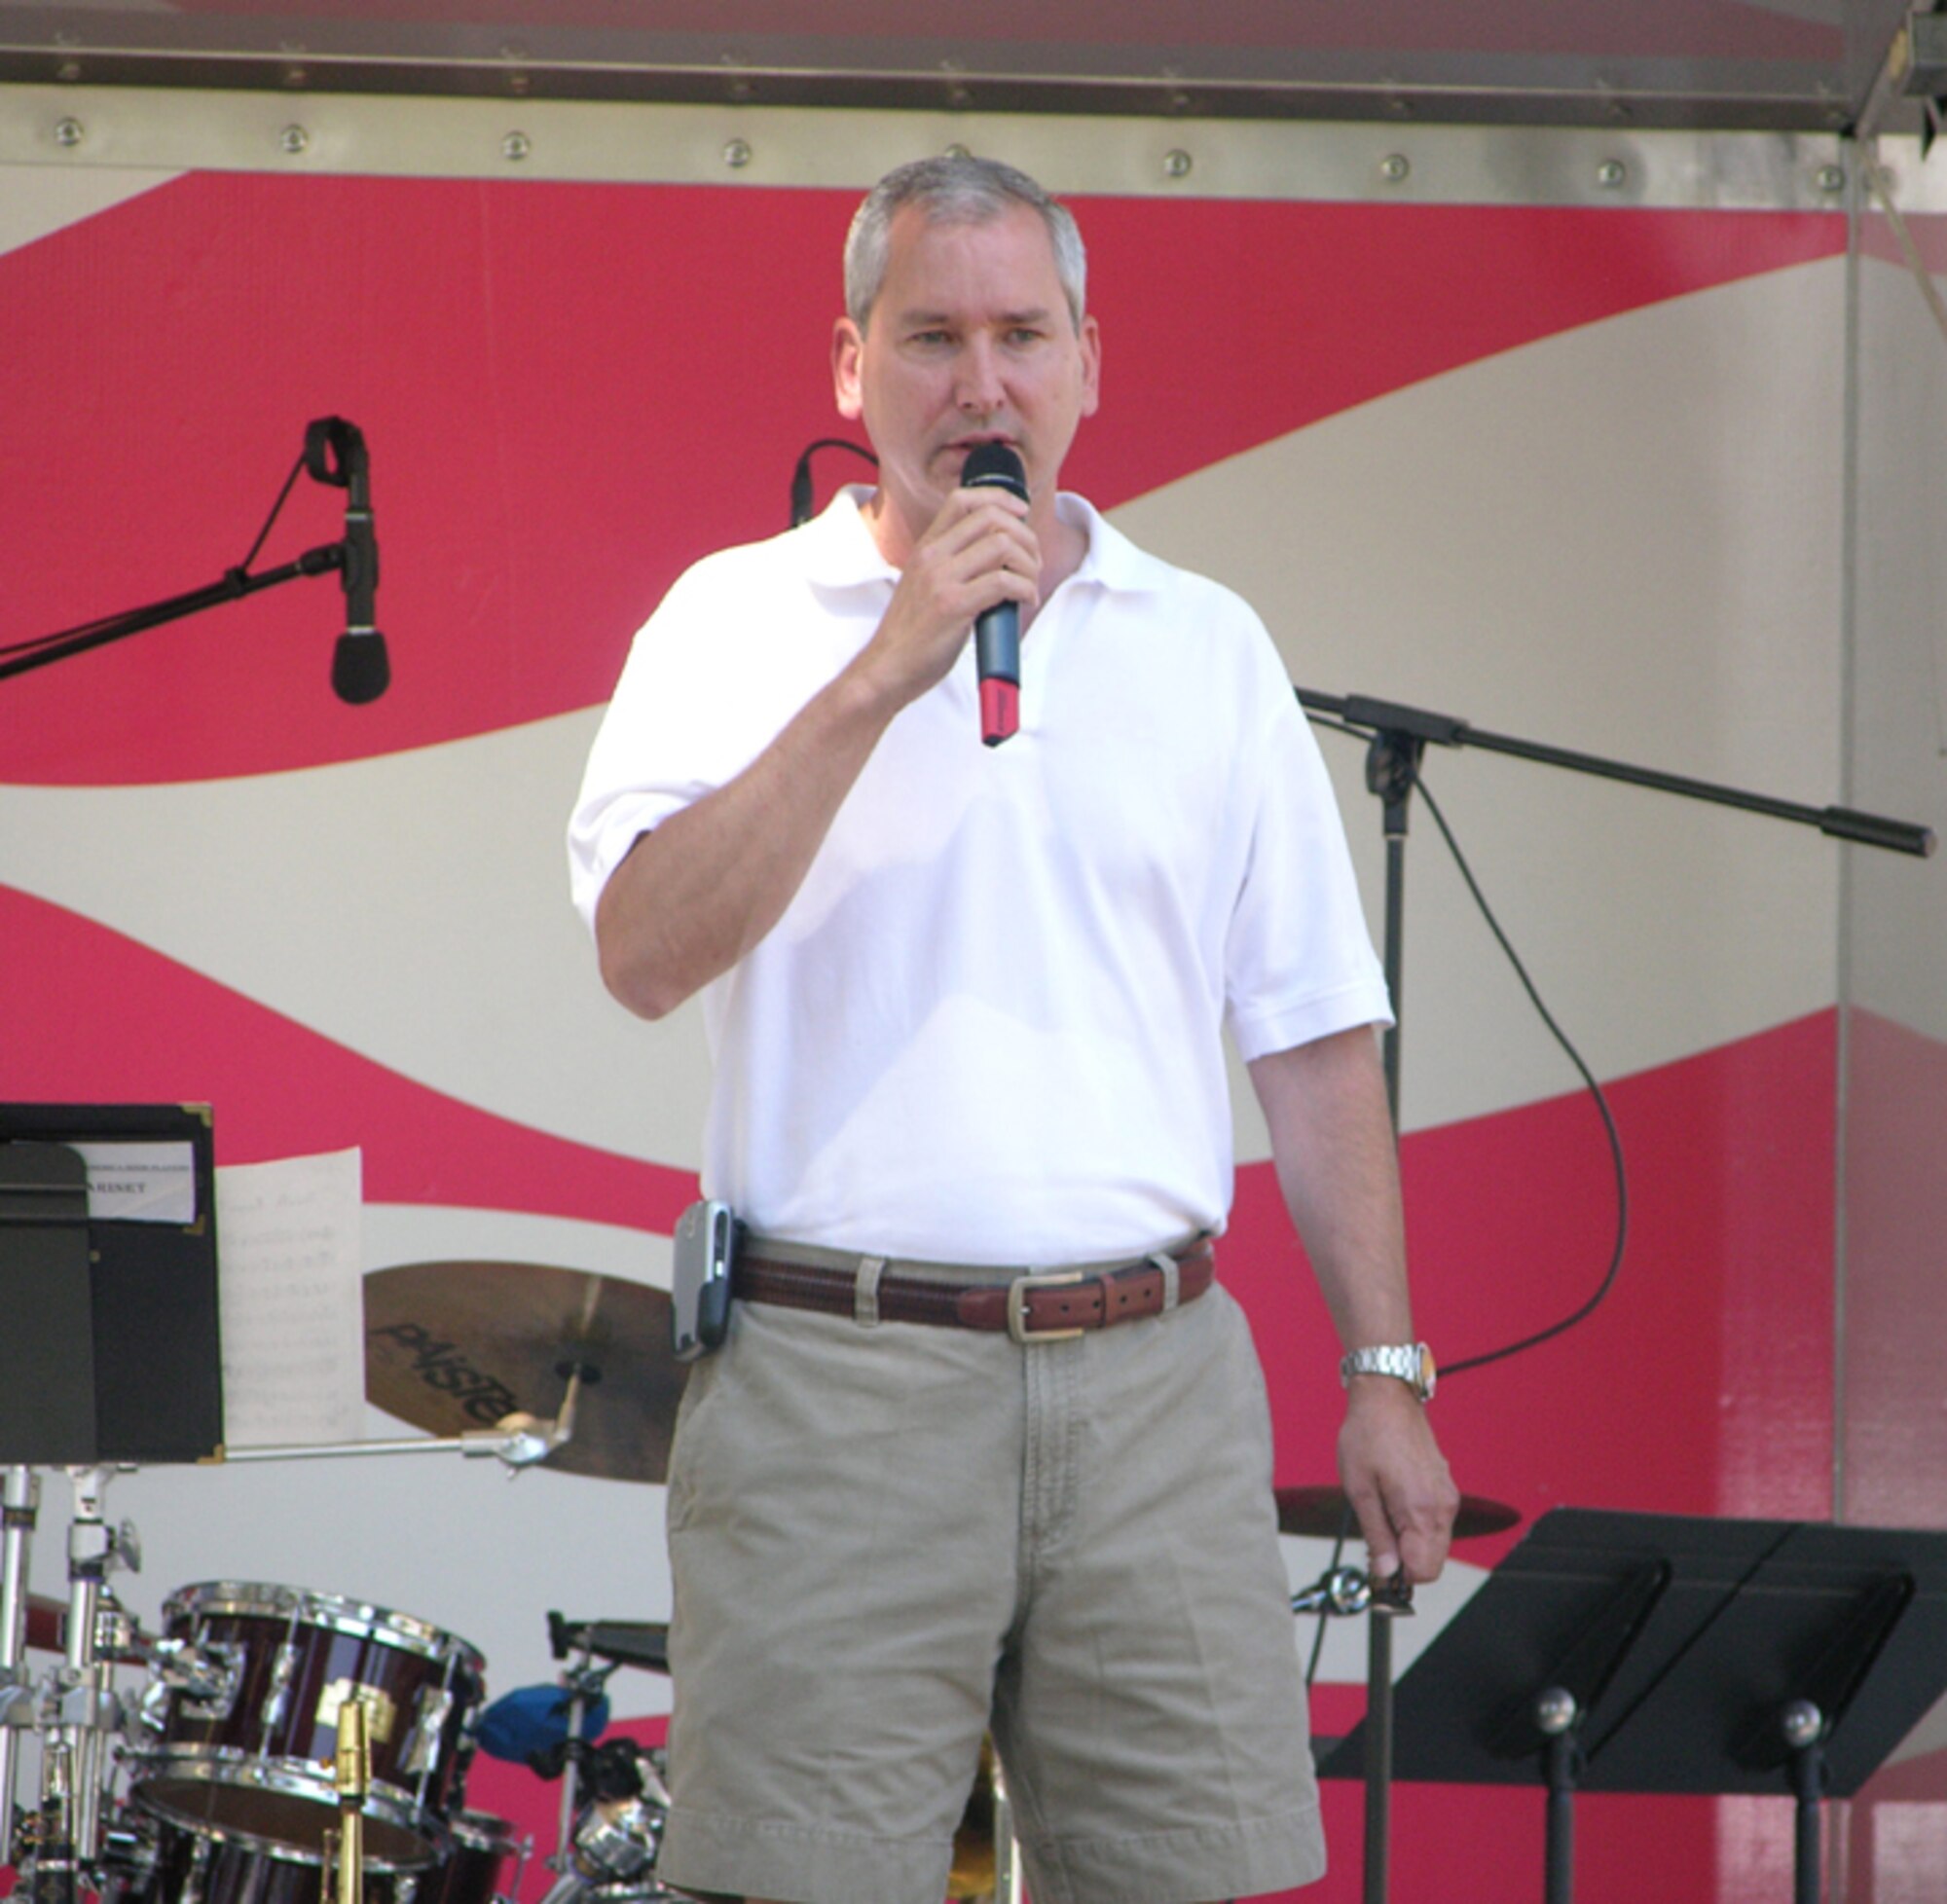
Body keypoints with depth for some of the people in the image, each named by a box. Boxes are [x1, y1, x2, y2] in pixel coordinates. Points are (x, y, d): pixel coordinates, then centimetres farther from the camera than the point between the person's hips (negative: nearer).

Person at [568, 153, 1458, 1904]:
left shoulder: (1209, 648, 14)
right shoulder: (741, 623, 5)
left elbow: (1316, 1035, 15)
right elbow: (646, 956, -11)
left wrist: (1384, 1371, 9)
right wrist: (888, 671, -14)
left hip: (1155, 1382, 3)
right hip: (837, 1381, -3)